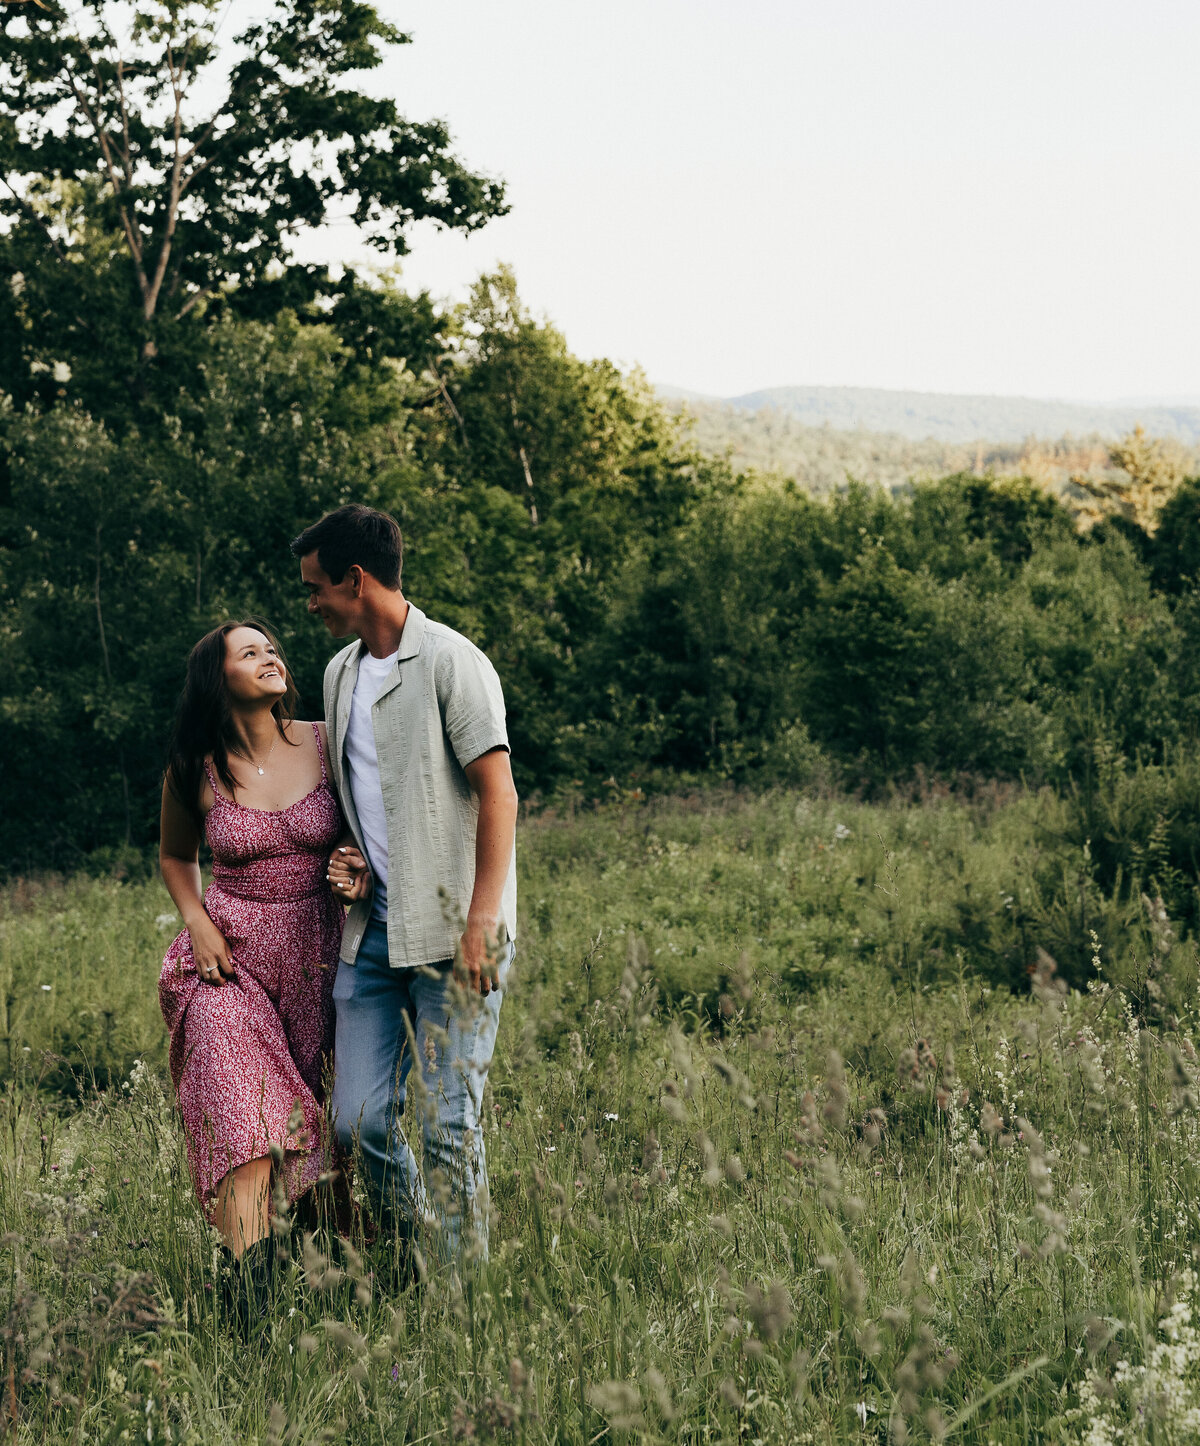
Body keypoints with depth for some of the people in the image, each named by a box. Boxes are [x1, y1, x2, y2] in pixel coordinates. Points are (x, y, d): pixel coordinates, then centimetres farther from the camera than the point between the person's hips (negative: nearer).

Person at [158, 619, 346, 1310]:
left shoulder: (326, 745, -2)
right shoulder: (196, 770, -1)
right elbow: (176, 855, 17)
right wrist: (198, 924, 0)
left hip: (318, 952, 1)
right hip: (229, 957, -1)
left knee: (314, 1117, 4)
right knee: (242, 1126, -15)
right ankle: (250, 1302, -20)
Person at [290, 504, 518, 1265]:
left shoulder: (451, 662, -8)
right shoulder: (341, 672, 16)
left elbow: (498, 795, -13)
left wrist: (481, 924, -19)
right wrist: (351, 863, 7)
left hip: (451, 935, -7)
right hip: (372, 929, 7)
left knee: (450, 1124, -6)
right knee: (361, 1121, 4)